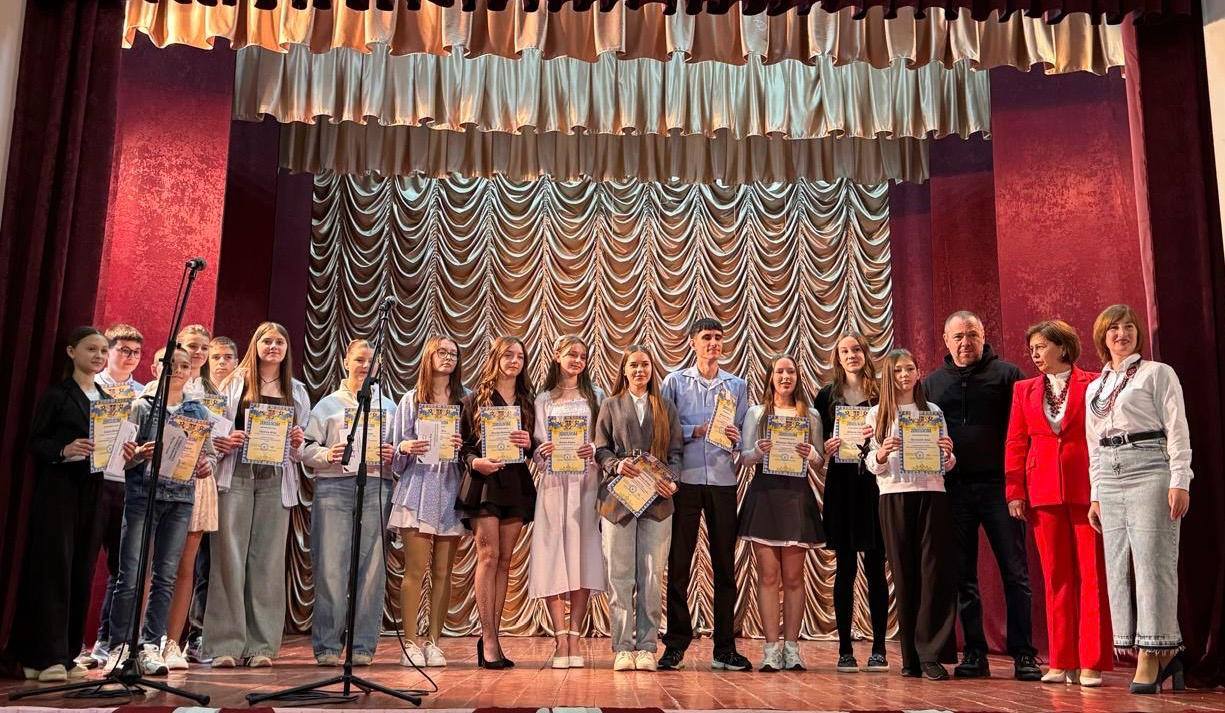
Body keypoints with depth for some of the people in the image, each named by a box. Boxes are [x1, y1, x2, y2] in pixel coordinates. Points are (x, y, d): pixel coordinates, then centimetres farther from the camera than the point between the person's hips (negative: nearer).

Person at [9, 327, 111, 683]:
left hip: (93, 492, 5)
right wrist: (64, 450, -22)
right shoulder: (56, 395, 0)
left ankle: (67, 654, 12)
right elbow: (35, 442, -5)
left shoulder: (108, 400, 16)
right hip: (58, 489, -5)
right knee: (54, 568, -6)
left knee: (82, 572, 5)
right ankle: (48, 657, -3)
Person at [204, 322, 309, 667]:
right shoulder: (235, 383, 10)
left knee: (267, 561, 2)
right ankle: (225, 644, 1)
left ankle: (261, 645, 7)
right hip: (236, 477, -2)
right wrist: (226, 441, -12)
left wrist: (297, 444, -4)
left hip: (276, 482, 2)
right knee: (230, 557, -5)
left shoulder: (297, 392, 16)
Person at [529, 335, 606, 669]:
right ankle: (561, 638, -4)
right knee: (553, 557, -6)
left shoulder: (595, 397, 13)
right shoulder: (544, 400, 14)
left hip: (586, 482, 0)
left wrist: (594, 450, -14)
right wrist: (543, 452, -14)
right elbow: (538, 447, 8)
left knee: (582, 557, -5)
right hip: (553, 483, 0)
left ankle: (575, 638, 0)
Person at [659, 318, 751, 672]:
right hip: (685, 480, -2)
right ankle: (676, 645, 10)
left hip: (723, 481, 2)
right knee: (678, 564, 1)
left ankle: (725, 647, 13)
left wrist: (736, 438, -12)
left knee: (725, 565, 5)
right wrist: (696, 431, -12)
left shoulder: (737, 385, 13)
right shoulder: (675, 382, 7)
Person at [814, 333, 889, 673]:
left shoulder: (881, 394, 6)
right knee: (845, 568, 2)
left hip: (874, 484, 0)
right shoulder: (827, 395, 9)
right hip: (841, 485, 0)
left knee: (875, 568, 1)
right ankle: (845, 648, 7)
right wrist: (826, 448, -11)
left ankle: (879, 648, 9)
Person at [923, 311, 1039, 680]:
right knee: (963, 576, 7)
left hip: (998, 485, -3)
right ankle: (974, 653, 15)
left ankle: (1023, 655, 7)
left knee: (1015, 572, 0)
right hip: (953, 489, 3)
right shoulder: (931, 383, 13)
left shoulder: (1007, 374, 3)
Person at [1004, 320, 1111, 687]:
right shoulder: (1024, 389, 13)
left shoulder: (1092, 384, 3)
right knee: (1056, 576, 6)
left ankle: (1091, 663, 5)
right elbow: (1015, 443, 10)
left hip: (1087, 488, -3)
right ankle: (1062, 662, 12)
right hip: (1043, 492, 3)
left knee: (1092, 573, -1)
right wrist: (1015, 491, 3)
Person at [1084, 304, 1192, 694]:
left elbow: (1177, 430, -4)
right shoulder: (1094, 387, 18)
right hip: (1109, 480, 6)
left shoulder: (1157, 373, 4)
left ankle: (1152, 654, -2)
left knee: (1151, 564, -8)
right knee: (1120, 568, 2)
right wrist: (1095, 495, 16)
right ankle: (1166, 652, 9)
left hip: (1149, 472, -5)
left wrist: (1180, 482, -12)